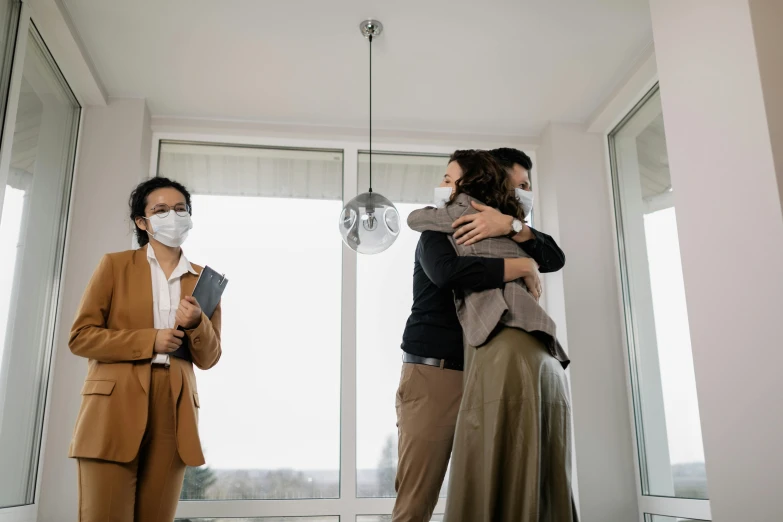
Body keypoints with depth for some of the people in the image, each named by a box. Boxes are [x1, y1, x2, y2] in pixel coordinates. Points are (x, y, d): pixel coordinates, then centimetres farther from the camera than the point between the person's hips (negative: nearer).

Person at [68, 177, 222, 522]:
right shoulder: (115, 265, 6)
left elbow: (208, 359, 11)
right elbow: (80, 337, 0)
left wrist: (196, 324, -10)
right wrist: (149, 341, -11)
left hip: (173, 415, 3)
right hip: (115, 409, -2)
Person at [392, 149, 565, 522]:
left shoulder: (504, 241, 17)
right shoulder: (438, 232, 2)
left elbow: (555, 259, 1)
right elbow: (447, 271, -21)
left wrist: (511, 225, -15)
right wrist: (524, 266, -14)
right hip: (434, 375, -5)